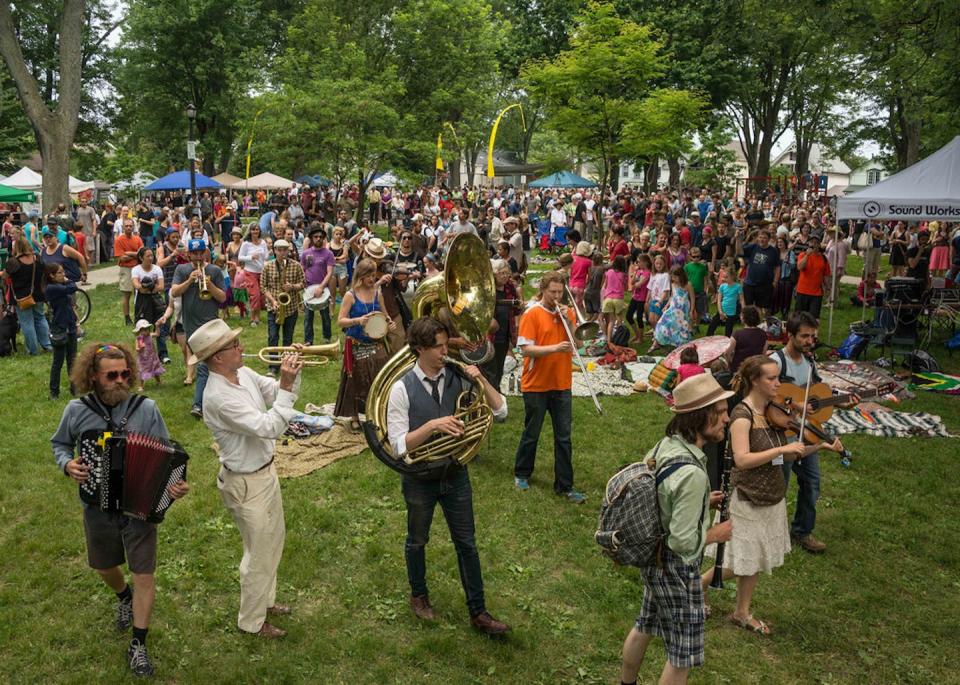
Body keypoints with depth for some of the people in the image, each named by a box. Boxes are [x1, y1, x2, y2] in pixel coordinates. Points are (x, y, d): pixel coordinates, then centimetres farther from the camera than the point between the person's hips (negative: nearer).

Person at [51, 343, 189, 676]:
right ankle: (123, 596, 58)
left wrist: (175, 484, -26)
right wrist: (67, 464, -13)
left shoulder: (146, 408, -14)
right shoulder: (77, 410, -10)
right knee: (104, 567, 24)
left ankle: (138, 645, 18)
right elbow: (59, 443, 8)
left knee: (144, 576, 1)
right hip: (98, 508, 2)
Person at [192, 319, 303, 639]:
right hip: (246, 484, -9)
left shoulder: (244, 374, -4)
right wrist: (287, 386, -33)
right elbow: (270, 428, -33)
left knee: (273, 540, 25)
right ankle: (252, 621, 30)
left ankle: (265, 600, 46)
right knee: (260, 554, 8)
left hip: (266, 471, 9)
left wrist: (291, 375, -15)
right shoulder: (219, 397, -31)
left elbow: (278, 393, 4)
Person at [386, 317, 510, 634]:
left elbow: (500, 412, -8)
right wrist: (432, 425, -32)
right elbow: (398, 445, -19)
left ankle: (478, 612, 27)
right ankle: (419, 595, 46)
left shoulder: (458, 377, -9)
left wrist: (481, 380, -21)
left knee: (466, 543, 12)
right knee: (417, 541, 20)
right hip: (420, 479, -2)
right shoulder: (402, 389, -18)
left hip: (456, 474, 2)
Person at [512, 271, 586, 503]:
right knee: (531, 434, 11)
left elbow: (577, 343, 1)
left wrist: (568, 321, -12)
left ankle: (565, 486, 12)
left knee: (564, 438, 5)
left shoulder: (567, 312, 6)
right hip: (536, 385, -4)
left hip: (561, 384, 4)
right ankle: (522, 474, 32)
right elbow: (526, 349, -16)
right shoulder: (532, 314, -9)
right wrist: (554, 348, -27)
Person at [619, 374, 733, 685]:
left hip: (653, 557, 9)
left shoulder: (664, 445, -5)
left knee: (644, 627, 28)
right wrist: (716, 534, -12)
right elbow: (684, 542, -29)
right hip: (676, 568, -9)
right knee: (683, 655, 11)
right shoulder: (692, 473, -33)